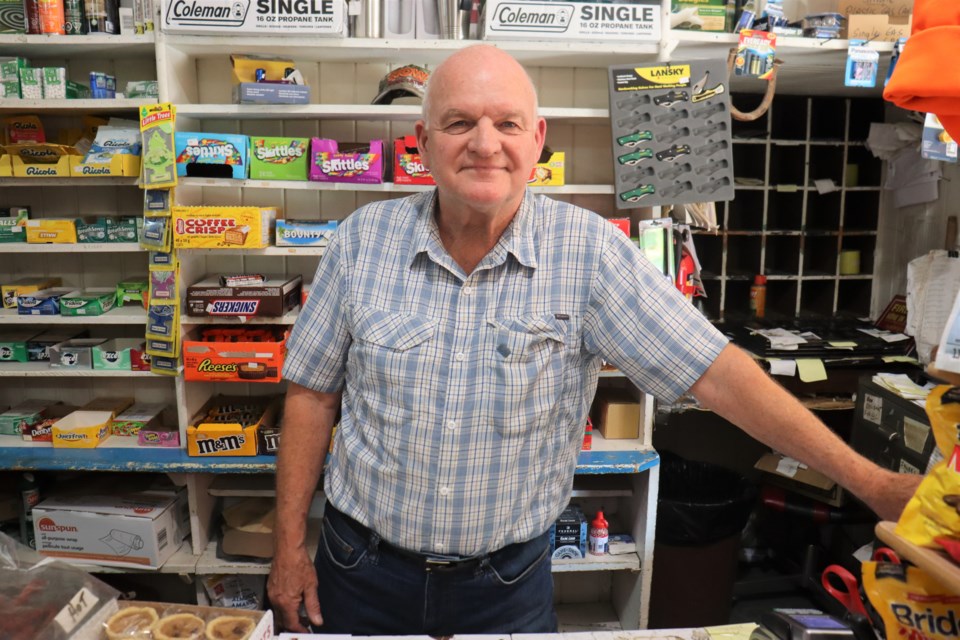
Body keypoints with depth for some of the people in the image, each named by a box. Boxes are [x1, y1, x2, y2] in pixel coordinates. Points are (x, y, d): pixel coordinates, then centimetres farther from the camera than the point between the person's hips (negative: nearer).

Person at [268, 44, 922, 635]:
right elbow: (313, 391, -2)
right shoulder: (364, 239, -9)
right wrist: (290, 548, 0)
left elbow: (715, 374, -15)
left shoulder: (589, 251, -15)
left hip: (507, 584, -1)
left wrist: (872, 483, -17)